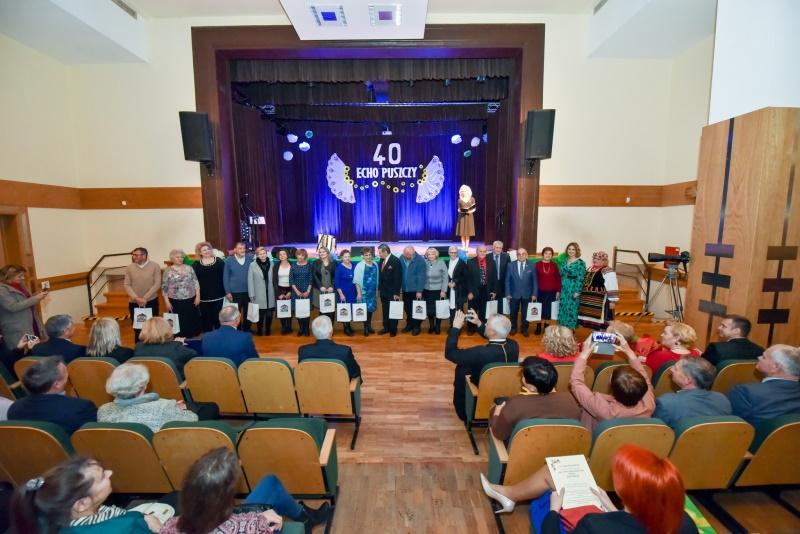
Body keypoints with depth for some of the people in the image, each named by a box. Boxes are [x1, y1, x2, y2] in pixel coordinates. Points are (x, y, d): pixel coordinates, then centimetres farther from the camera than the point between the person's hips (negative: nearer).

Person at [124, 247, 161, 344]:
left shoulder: (155, 266, -6)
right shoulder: (129, 268, 0)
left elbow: (157, 284, -9)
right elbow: (127, 285, -1)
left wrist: (145, 298, -15)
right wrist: (136, 298, -14)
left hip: (151, 302, -2)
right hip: (134, 303, 2)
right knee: (137, 328, 11)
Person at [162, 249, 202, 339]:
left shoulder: (189, 268, 4)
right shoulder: (168, 271, 0)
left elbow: (195, 282, 4)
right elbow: (164, 288, 0)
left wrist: (198, 296, -2)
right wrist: (167, 302, -4)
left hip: (190, 300, 2)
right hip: (176, 302, -2)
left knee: (192, 321, 6)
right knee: (179, 323, 4)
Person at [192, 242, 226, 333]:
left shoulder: (219, 261, 2)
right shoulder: (196, 264, 1)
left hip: (218, 295, 1)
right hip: (204, 296, 0)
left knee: (218, 317, 10)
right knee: (206, 318, 8)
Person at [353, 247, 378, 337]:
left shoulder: (375, 264, 4)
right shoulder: (359, 265, -8)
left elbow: (377, 278, 9)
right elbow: (356, 280, -10)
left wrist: (377, 290, 10)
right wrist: (359, 293, -13)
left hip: (373, 291, 4)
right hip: (364, 291, -4)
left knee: (371, 308, 10)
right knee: (365, 309, 0)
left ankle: (369, 326, 25)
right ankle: (365, 328, 12)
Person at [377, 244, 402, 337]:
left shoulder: (395, 261, -17)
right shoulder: (382, 260, 2)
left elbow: (398, 278, -17)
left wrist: (396, 293, -17)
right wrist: (379, 288, 9)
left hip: (392, 291, -6)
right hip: (383, 290, 6)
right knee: (385, 310, 15)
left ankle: (393, 329, 21)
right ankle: (386, 327, 28)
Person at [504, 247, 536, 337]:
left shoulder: (532, 266, -4)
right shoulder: (510, 265, -4)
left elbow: (535, 281, -2)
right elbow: (507, 280, -2)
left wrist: (534, 294, -6)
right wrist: (508, 293, -6)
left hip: (527, 294, 0)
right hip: (514, 293, 0)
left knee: (525, 312, 12)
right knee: (513, 312, 12)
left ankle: (524, 329, 29)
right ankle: (513, 328, 31)